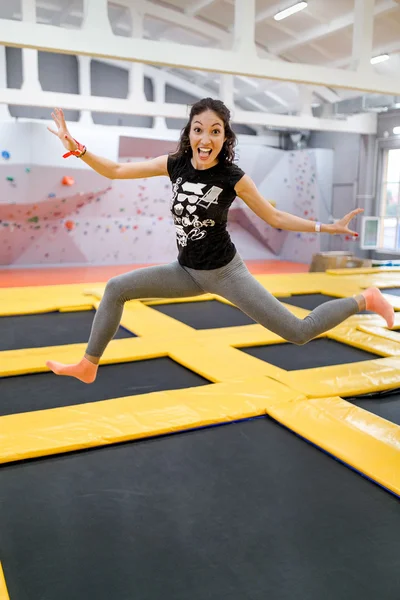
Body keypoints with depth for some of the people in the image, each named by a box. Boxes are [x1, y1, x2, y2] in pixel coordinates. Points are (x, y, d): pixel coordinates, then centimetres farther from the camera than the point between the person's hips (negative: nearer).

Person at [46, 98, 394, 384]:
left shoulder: (233, 177, -17)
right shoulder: (174, 164, -8)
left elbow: (275, 217, -6)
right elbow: (116, 171, -2)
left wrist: (326, 227, -10)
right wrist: (76, 148, -12)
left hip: (225, 272, -4)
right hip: (187, 271, 5)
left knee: (299, 332, -7)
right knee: (116, 289, -2)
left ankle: (363, 300, 17)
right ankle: (88, 367, 14)